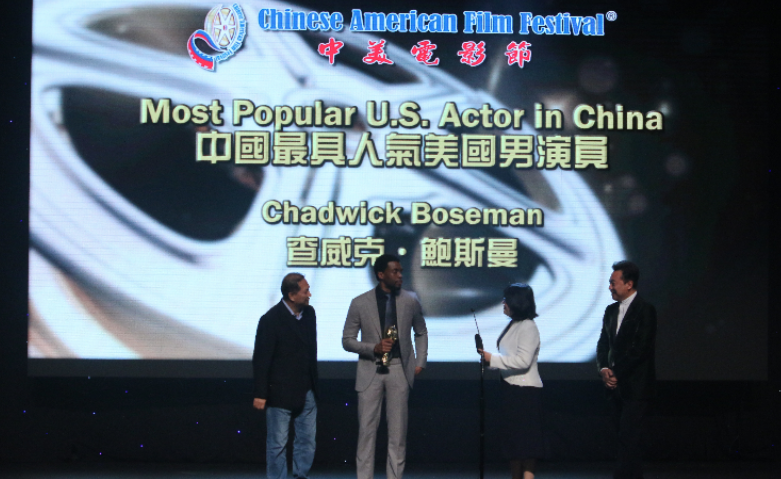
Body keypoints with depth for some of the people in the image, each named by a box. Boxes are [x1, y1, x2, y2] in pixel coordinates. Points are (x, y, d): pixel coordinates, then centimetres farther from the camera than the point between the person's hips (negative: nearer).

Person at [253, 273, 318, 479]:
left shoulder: (309, 313, 4)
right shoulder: (271, 319, -15)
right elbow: (261, 359, -12)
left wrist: (314, 383, 15)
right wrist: (260, 394, -12)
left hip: (306, 392, 6)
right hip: (280, 393, -6)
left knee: (307, 440, 11)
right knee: (278, 443, 3)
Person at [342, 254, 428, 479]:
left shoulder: (410, 300, 2)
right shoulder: (360, 303, -3)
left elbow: (421, 333, 17)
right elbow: (347, 340, 1)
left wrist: (420, 363, 9)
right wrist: (374, 348, -14)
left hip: (399, 370, 1)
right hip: (370, 370, -1)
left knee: (398, 431, 4)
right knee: (367, 429, 0)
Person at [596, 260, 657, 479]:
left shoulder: (645, 310, -8)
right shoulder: (611, 311, 14)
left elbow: (642, 348, -14)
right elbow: (603, 344, 14)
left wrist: (617, 373, -13)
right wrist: (604, 368, -5)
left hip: (636, 386, -7)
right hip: (617, 385, 7)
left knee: (627, 438, -12)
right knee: (627, 437, 10)